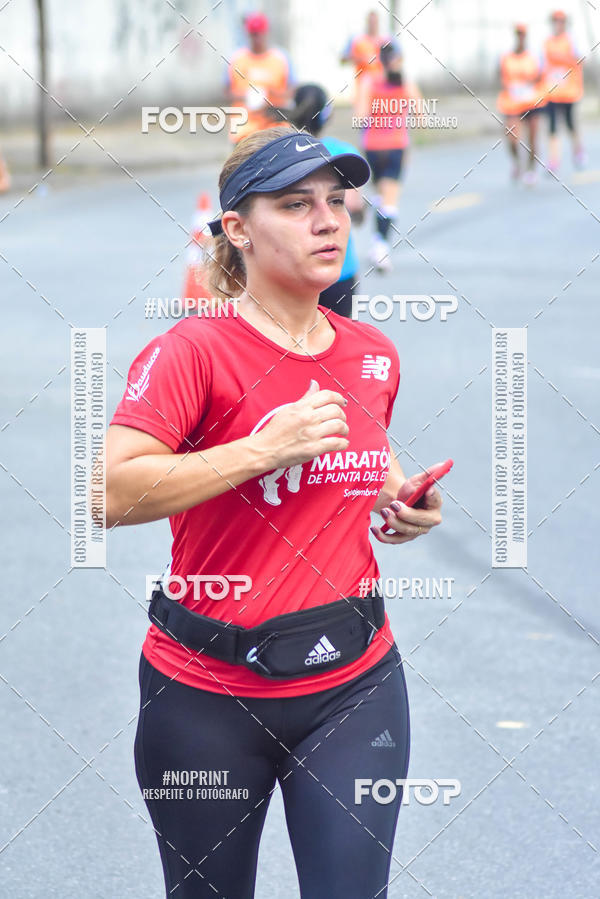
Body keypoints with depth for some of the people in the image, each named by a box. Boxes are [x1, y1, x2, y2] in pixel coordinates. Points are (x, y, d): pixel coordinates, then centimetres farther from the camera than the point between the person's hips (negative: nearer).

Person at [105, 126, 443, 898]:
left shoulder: (373, 355, 6)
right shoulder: (193, 352, -12)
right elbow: (112, 496, -24)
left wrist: (401, 500, 6)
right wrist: (264, 449, -25)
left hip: (355, 683, 4)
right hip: (209, 695, -4)